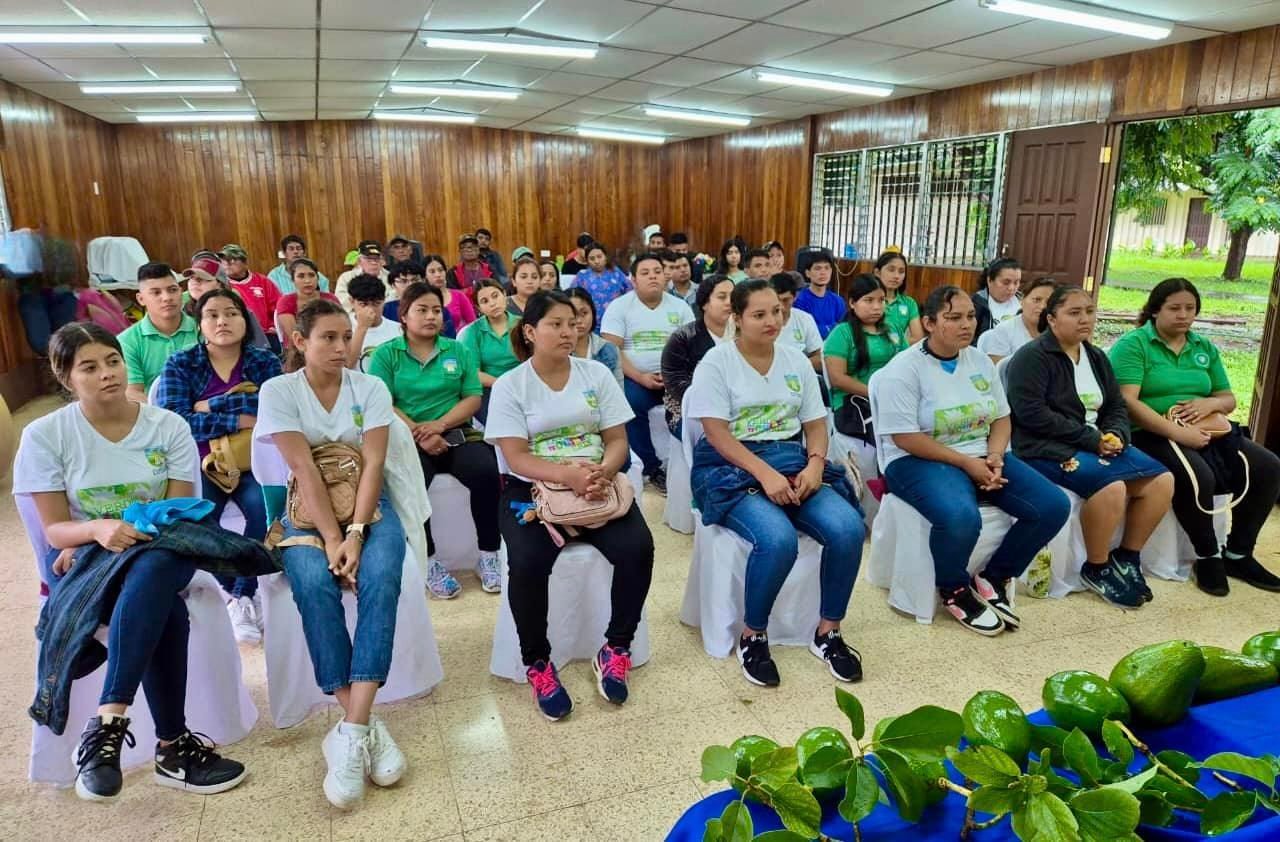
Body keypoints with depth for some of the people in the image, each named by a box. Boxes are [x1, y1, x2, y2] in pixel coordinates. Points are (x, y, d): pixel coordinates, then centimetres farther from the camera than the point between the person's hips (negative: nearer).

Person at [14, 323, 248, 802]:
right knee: (166, 610, -34)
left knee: (151, 571, -38)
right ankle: (172, 747, -29)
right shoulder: (44, 435, -3)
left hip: (160, 551, 1)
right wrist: (96, 531, -27)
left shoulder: (168, 427, -1)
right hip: (79, 557, -1)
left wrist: (140, 532, -21)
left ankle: (106, 726, -38)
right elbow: (54, 529, -4)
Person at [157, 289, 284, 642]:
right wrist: (238, 420, -16)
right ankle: (229, 593, -3)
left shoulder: (265, 361, 5)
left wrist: (211, 406, -13)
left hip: (252, 462, 0)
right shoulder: (180, 364, 4)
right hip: (200, 464, 0)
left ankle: (245, 594, -10)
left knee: (262, 506, -30)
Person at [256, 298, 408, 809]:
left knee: (380, 574, -30)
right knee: (314, 583, -31)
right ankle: (364, 724, -26)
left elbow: (373, 464, -9)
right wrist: (331, 538, -23)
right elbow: (303, 469, -13)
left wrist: (355, 533, -22)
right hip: (307, 511, -1)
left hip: (367, 504, 1)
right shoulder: (278, 391, -2)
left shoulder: (371, 388, 1)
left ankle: (351, 731, -31)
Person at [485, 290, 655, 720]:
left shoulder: (597, 374, 7)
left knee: (637, 548, -24)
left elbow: (617, 441, 4)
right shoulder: (509, 386, -1)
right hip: (531, 490, -2)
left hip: (598, 484, 3)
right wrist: (567, 474, -28)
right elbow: (516, 458, -10)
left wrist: (602, 471, -20)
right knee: (528, 563, -30)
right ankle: (537, 663, -6)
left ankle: (616, 649, -2)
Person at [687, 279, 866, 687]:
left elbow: (815, 424, 10)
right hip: (732, 467, -5)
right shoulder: (716, 361, -3)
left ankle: (828, 632, 0)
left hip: (793, 461, 5)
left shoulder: (796, 360, 12)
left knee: (849, 529, -21)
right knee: (778, 539, -33)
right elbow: (717, 433, -12)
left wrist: (814, 464, -11)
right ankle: (752, 636, -7)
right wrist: (765, 473, -23)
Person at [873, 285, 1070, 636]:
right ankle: (954, 591, -5)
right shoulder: (904, 368, -13)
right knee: (961, 517, -37)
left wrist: (994, 456, -8)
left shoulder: (980, 360, 8)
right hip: (920, 460, -7)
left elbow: (1001, 417, 13)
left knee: (1053, 506, -9)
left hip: (981, 457, 7)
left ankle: (993, 578, 8)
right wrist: (966, 462, -18)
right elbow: (905, 438, -18)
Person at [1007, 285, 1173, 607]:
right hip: (1047, 447, -8)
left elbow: (1117, 406, 17)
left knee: (1162, 480, -7)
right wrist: (1090, 438, -19)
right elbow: (1031, 413, -19)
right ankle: (1097, 569, -8)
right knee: (1111, 486, -30)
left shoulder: (1096, 357, 16)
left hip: (1097, 444, 8)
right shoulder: (1032, 356, -9)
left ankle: (1127, 557, 8)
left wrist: (1115, 434, -7)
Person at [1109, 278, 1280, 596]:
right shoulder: (1133, 344, -5)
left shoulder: (1205, 348, 16)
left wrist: (1210, 403, -7)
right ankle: (1208, 556, -7)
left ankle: (1238, 554, 5)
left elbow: (1229, 399, 19)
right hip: (1152, 435, -7)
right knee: (1198, 476, -33)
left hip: (1208, 431, 7)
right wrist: (1178, 433, -24)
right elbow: (1127, 402, -17)